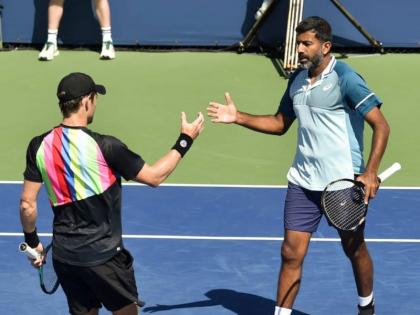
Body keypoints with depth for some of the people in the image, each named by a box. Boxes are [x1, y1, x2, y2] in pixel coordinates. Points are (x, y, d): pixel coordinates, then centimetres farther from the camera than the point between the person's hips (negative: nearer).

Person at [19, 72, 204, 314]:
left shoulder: (40, 146, -4)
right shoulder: (104, 146, -18)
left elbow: (27, 204, 0)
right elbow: (155, 176, -8)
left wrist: (32, 241, 16)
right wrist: (186, 140, 2)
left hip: (63, 255, 5)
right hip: (103, 255, -5)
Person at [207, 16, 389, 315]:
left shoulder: (345, 78, -14)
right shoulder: (297, 80, 7)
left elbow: (381, 126, -16)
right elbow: (280, 123, 20)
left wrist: (370, 173, -24)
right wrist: (238, 117, 6)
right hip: (303, 182, 5)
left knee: (355, 250, 13)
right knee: (291, 253, 0)